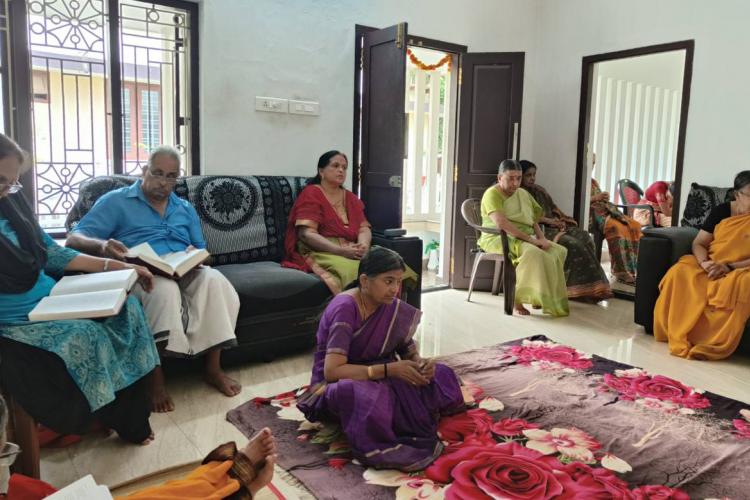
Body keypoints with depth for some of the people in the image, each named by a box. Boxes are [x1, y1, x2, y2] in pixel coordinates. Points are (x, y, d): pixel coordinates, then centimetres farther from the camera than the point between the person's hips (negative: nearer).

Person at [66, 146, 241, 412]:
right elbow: (74, 239, -4)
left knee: (213, 279, -30)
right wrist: (102, 246, -28)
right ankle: (156, 377, -26)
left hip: (184, 274, 4)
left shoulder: (186, 209, 22)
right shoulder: (116, 201, 7)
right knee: (165, 288, -39)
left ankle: (213, 368, -21)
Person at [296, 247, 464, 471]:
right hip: (337, 385, -7)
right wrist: (390, 369, -33)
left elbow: (410, 353, 3)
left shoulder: (394, 309, -6)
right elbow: (332, 371, -33)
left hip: (375, 375, 7)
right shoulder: (345, 309, -26)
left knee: (440, 375, -7)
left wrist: (421, 364, -21)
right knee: (362, 394, -41)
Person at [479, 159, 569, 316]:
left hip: (524, 239, 8)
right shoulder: (492, 194, -8)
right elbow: (501, 223, -23)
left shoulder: (523, 193, 17)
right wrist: (531, 239, -25)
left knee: (559, 251, -12)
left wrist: (542, 238, -6)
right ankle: (517, 298, -21)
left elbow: (534, 220, 16)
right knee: (534, 253, -34)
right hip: (499, 239, -8)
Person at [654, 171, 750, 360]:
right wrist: (704, 262, -17)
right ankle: (679, 336, -33)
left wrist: (729, 267, -21)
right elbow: (698, 244, 5)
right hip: (709, 267, 2)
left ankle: (713, 344, -36)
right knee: (680, 272, -32)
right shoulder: (721, 211, 7)